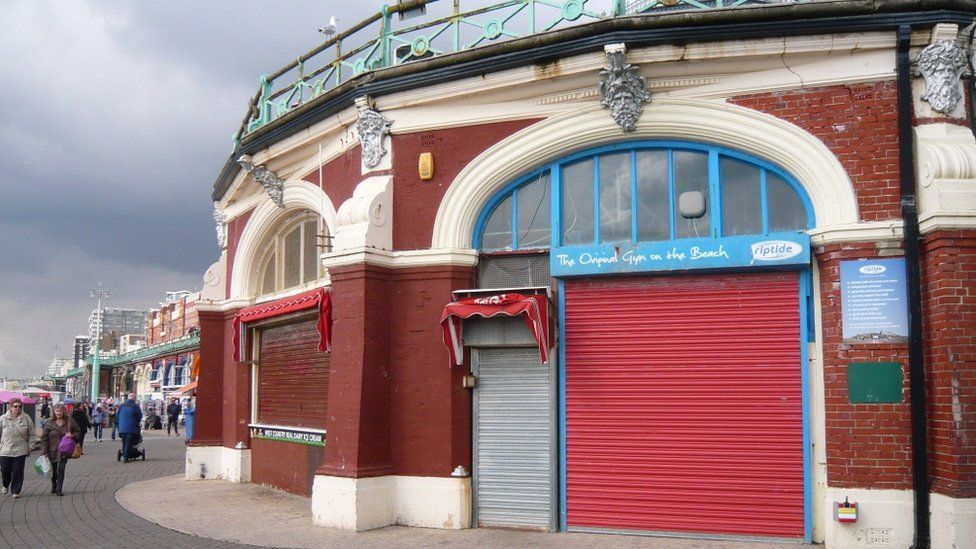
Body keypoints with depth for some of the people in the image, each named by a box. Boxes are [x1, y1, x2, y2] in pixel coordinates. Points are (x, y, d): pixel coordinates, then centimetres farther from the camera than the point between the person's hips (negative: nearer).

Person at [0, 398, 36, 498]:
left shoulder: (26, 419, 0)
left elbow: (32, 435, 7)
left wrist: (30, 447, 3)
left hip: (20, 451, 0)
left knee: (18, 472, 0)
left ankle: (16, 491, 13)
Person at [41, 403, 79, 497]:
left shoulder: (70, 422, -2)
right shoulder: (49, 423, -3)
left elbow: (78, 432, 11)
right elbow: (44, 438, -3)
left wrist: (72, 435, -12)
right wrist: (44, 452, -9)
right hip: (52, 451, 1)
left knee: (61, 469, -9)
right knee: (54, 470, 15)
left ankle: (59, 490, -1)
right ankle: (54, 486, 38)